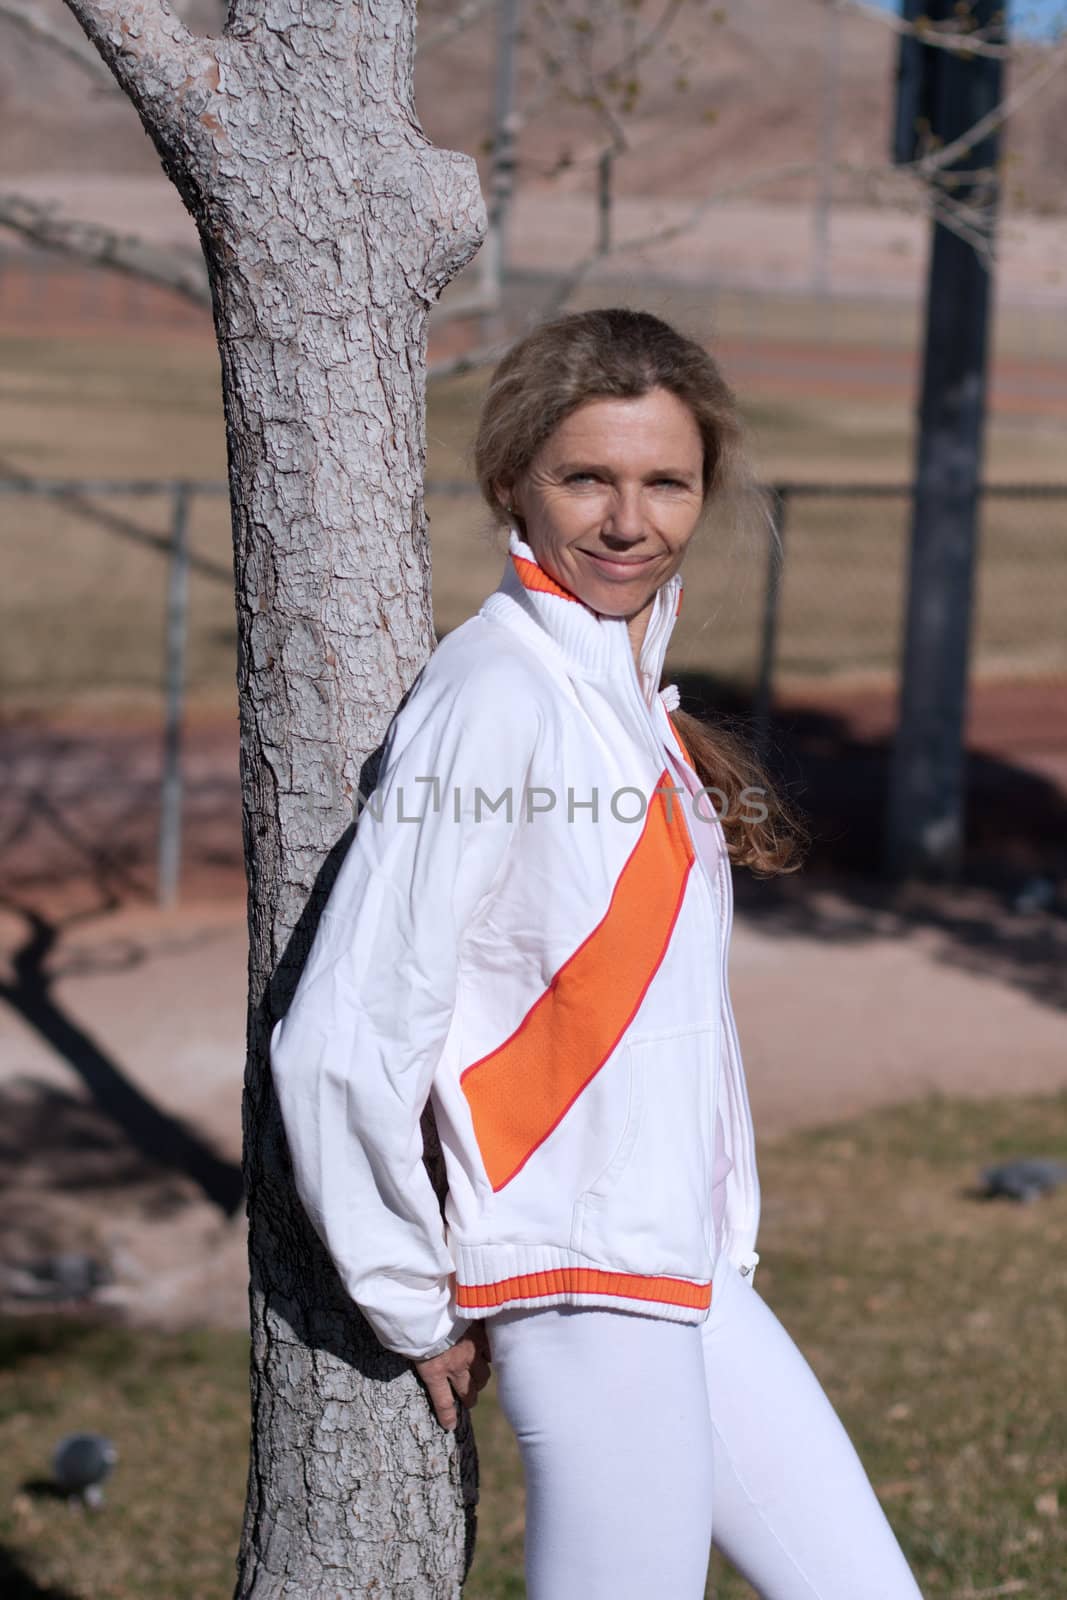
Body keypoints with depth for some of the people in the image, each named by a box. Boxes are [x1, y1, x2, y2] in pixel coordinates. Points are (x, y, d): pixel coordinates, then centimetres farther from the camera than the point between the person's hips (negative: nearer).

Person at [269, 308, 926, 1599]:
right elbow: (340, 1039, -21)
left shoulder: (629, 694, 11)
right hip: (587, 1298, -9)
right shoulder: (495, 693, -16)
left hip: (690, 1280, 9)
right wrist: (418, 1307, -10)